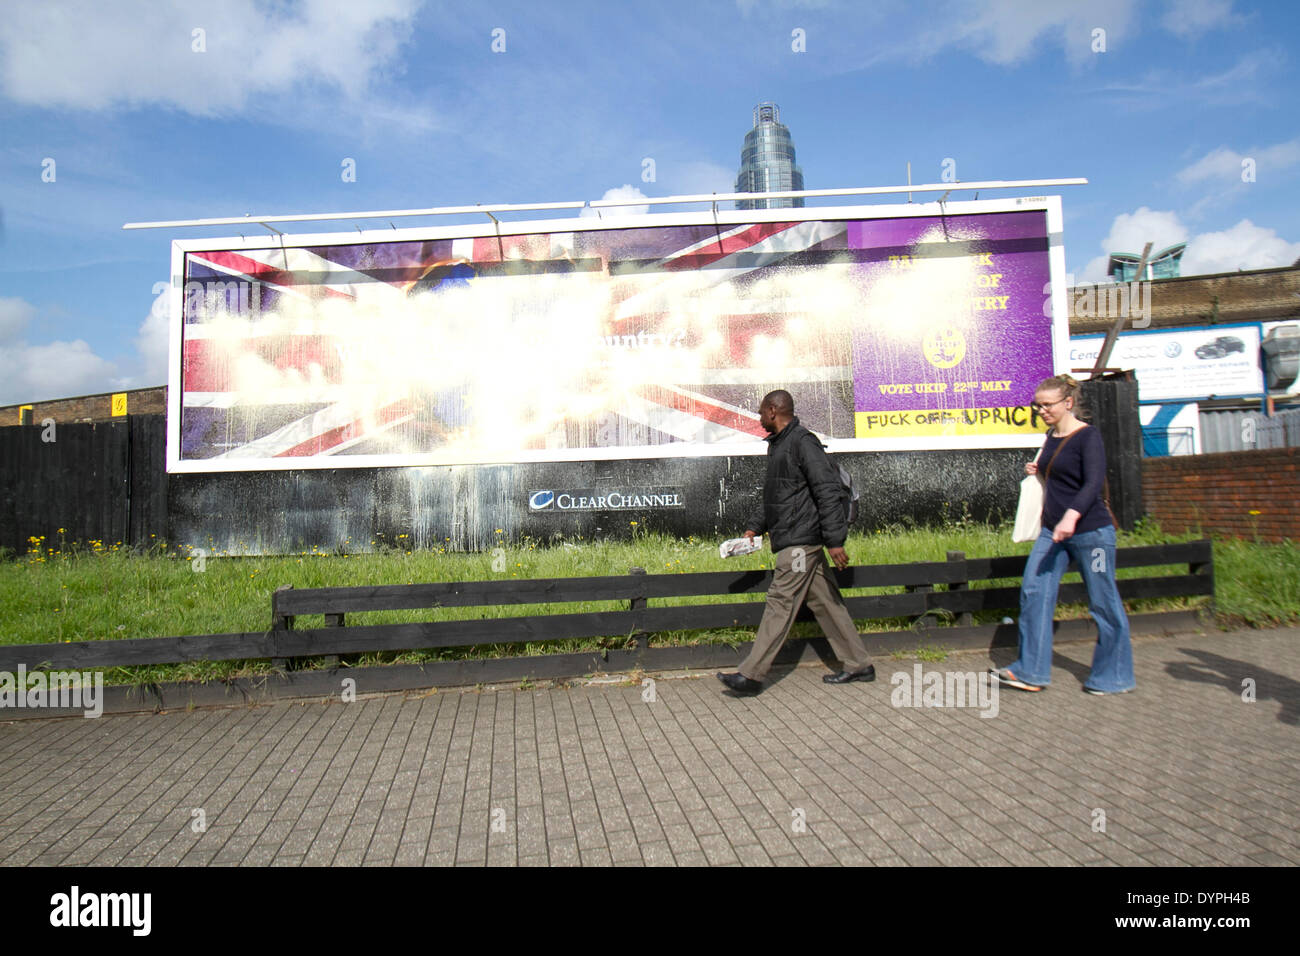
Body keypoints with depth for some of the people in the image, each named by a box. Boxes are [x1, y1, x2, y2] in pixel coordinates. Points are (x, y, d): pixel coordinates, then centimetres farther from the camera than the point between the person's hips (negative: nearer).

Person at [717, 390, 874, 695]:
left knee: (781, 602, -8)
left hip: (801, 540, -10)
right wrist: (753, 527, 20)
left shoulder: (803, 442, -13)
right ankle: (858, 665, 20)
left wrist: (835, 540, -21)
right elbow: (772, 496, 27)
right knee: (824, 602, 12)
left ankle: (751, 675, -6)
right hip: (792, 540, 10)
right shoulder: (778, 445, 18)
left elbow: (829, 491, -18)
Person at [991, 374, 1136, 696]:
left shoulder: (1087, 436, -10)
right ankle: (1031, 671, 4)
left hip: (1090, 530, -7)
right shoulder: (1051, 437, 12)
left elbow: (1093, 482, -23)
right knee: (1034, 592, -1)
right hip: (1052, 530, 8)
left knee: (1103, 603, 3)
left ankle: (1114, 677, 18)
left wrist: (1072, 515, -37)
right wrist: (1037, 471, 8)